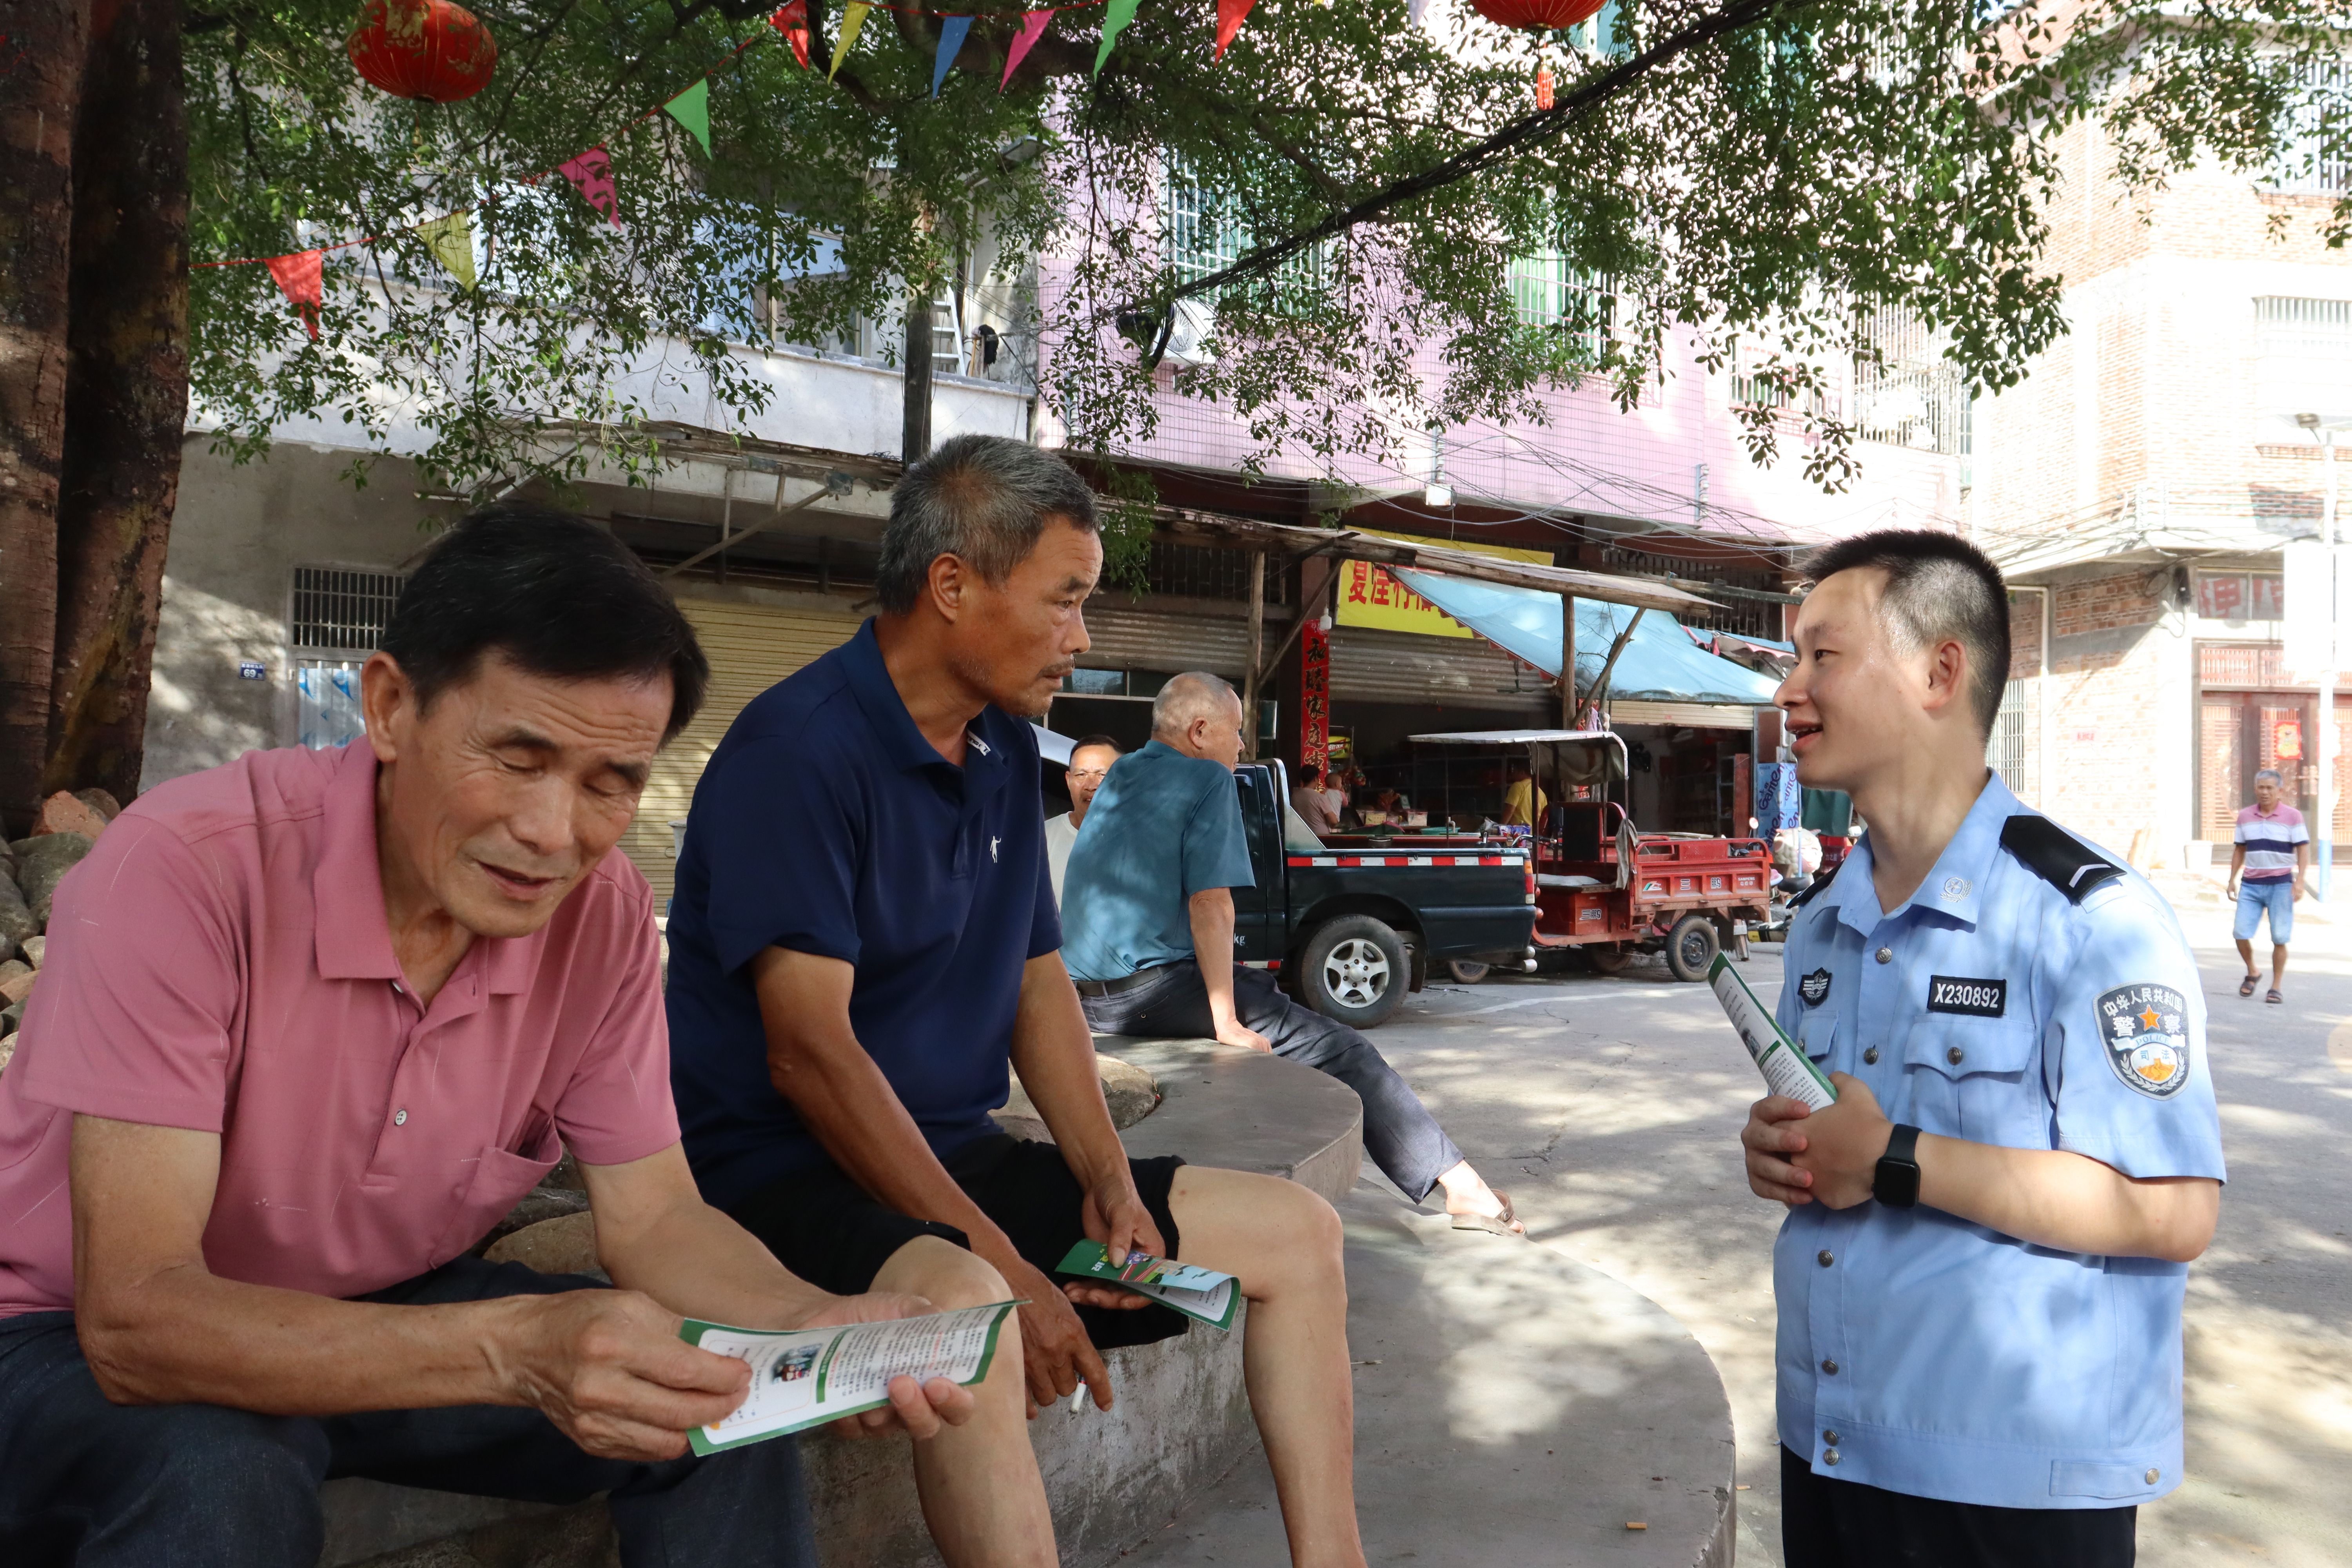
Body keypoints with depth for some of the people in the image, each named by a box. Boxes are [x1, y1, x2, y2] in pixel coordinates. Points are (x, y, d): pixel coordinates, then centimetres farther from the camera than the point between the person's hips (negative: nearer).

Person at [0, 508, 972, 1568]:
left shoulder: (604, 912, -14)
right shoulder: (186, 870, -29)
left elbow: (652, 1215, -8)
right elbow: (134, 1318, -32)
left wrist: (819, 1325, -29)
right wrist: (511, 1350, -47)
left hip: (386, 1317, 4)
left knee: (727, 1411, -15)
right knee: (219, 1479, -35)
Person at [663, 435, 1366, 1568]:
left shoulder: (1005, 748, 9)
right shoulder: (798, 748, -17)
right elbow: (810, 1052, -23)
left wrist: (1107, 1181, -1)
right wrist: (1004, 1267, -24)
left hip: (955, 1158, 9)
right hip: (786, 1176, -8)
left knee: (1295, 1229, 5)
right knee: (958, 1301, -41)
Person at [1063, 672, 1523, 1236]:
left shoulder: (1121, 777, 19)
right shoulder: (1208, 778, -6)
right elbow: (1209, 904, -16)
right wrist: (1228, 1024, -15)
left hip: (1090, 996, 9)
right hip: (1154, 987, -9)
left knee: (1263, 992, 29)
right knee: (1339, 1049, -6)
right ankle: (1459, 1183, -8)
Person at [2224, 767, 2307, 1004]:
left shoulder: (2293, 816, -1)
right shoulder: (2245, 816, 9)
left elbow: (2303, 849, -3)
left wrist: (2300, 881, -13)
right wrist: (2233, 879, 9)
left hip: (2281, 885, -3)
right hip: (2251, 885, 3)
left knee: (2279, 938, -1)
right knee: (2241, 933, -5)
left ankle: (2276, 987, 9)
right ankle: (2253, 972, 20)